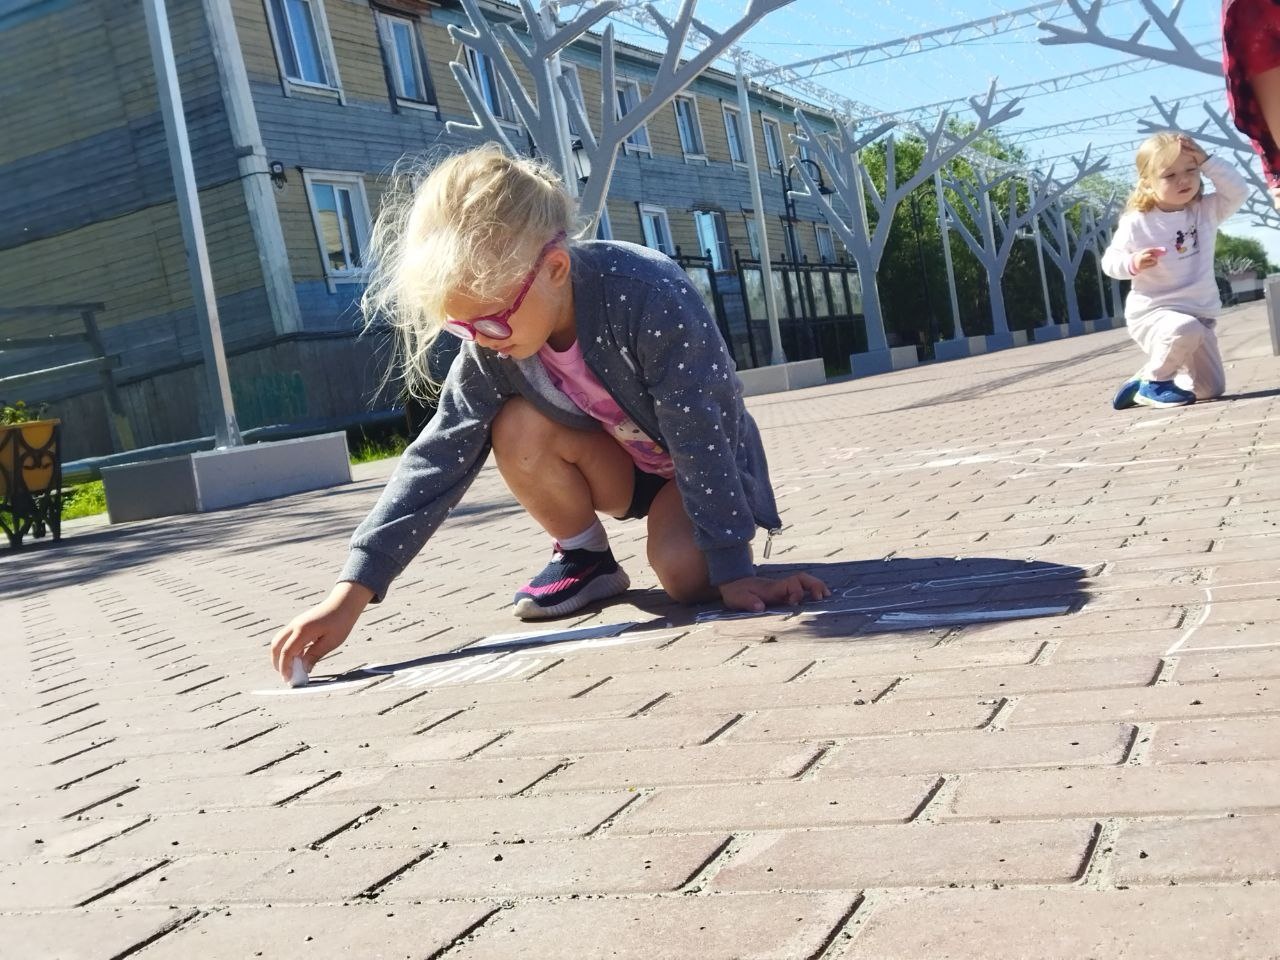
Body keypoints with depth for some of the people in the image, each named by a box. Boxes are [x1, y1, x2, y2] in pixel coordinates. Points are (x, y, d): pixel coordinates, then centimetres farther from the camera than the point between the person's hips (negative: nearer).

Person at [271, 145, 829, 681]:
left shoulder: (649, 296, -37)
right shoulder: (490, 351, -21)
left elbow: (699, 441, -33)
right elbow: (436, 460, -21)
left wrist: (734, 573, -30)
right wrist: (350, 595, -27)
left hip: (704, 462, -4)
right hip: (619, 467, 4)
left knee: (685, 571, -33)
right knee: (516, 427, -26)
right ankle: (584, 558, -3)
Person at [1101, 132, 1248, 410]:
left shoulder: (1206, 211, 2)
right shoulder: (1136, 223, -11)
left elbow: (1237, 191, -10)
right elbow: (1110, 261, -6)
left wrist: (1206, 161, -15)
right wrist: (1133, 264, -28)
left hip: (1200, 315, 6)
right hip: (1152, 314, -6)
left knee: (1211, 388, 10)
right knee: (1185, 329, -42)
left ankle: (1145, 383, 31)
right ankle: (1154, 383, -15)